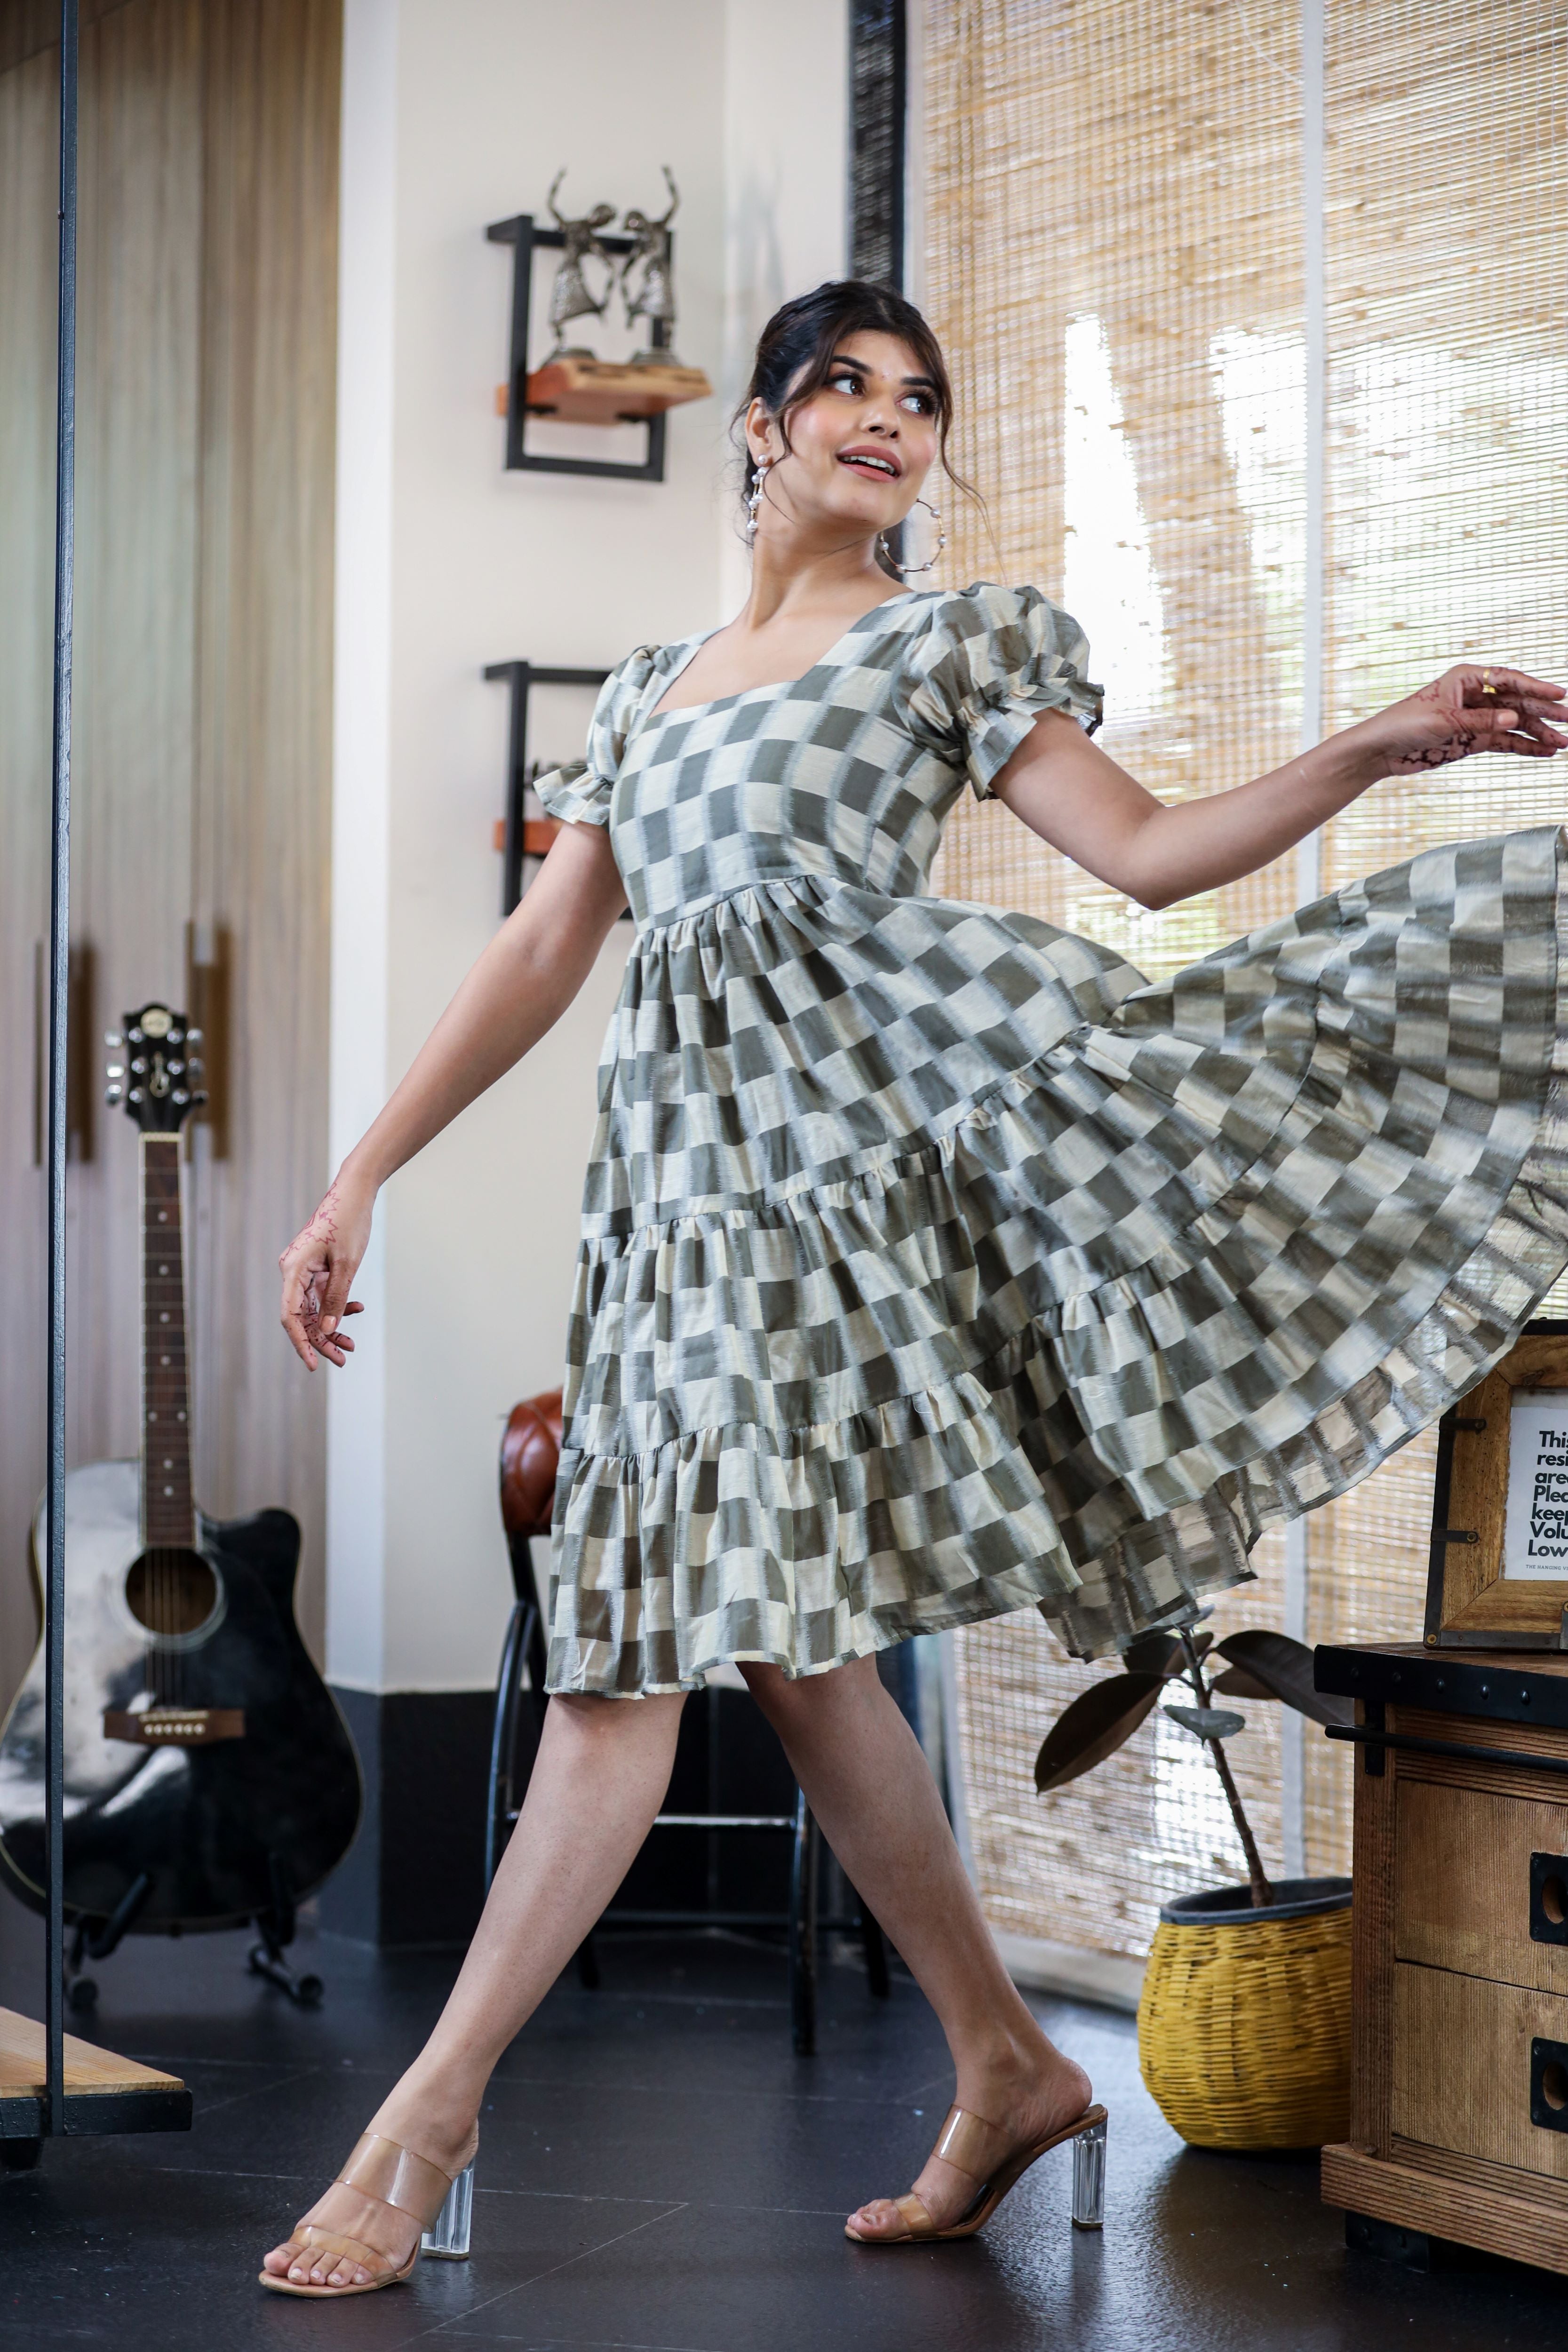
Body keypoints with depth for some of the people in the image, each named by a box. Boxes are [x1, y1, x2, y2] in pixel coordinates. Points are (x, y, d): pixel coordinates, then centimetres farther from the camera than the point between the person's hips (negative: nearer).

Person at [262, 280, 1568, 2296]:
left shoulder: (958, 639, 9)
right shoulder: (651, 687, 21)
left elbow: (1149, 853, 2)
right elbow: (541, 954, 18)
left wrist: (1378, 749, -10)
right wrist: (360, 1178, 12)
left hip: (854, 1114, -6)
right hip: (691, 1148, 6)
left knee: (673, 1611, -13)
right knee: (777, 1634, 5)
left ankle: (430, 2112, -11)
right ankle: (1006, 2069, 16)